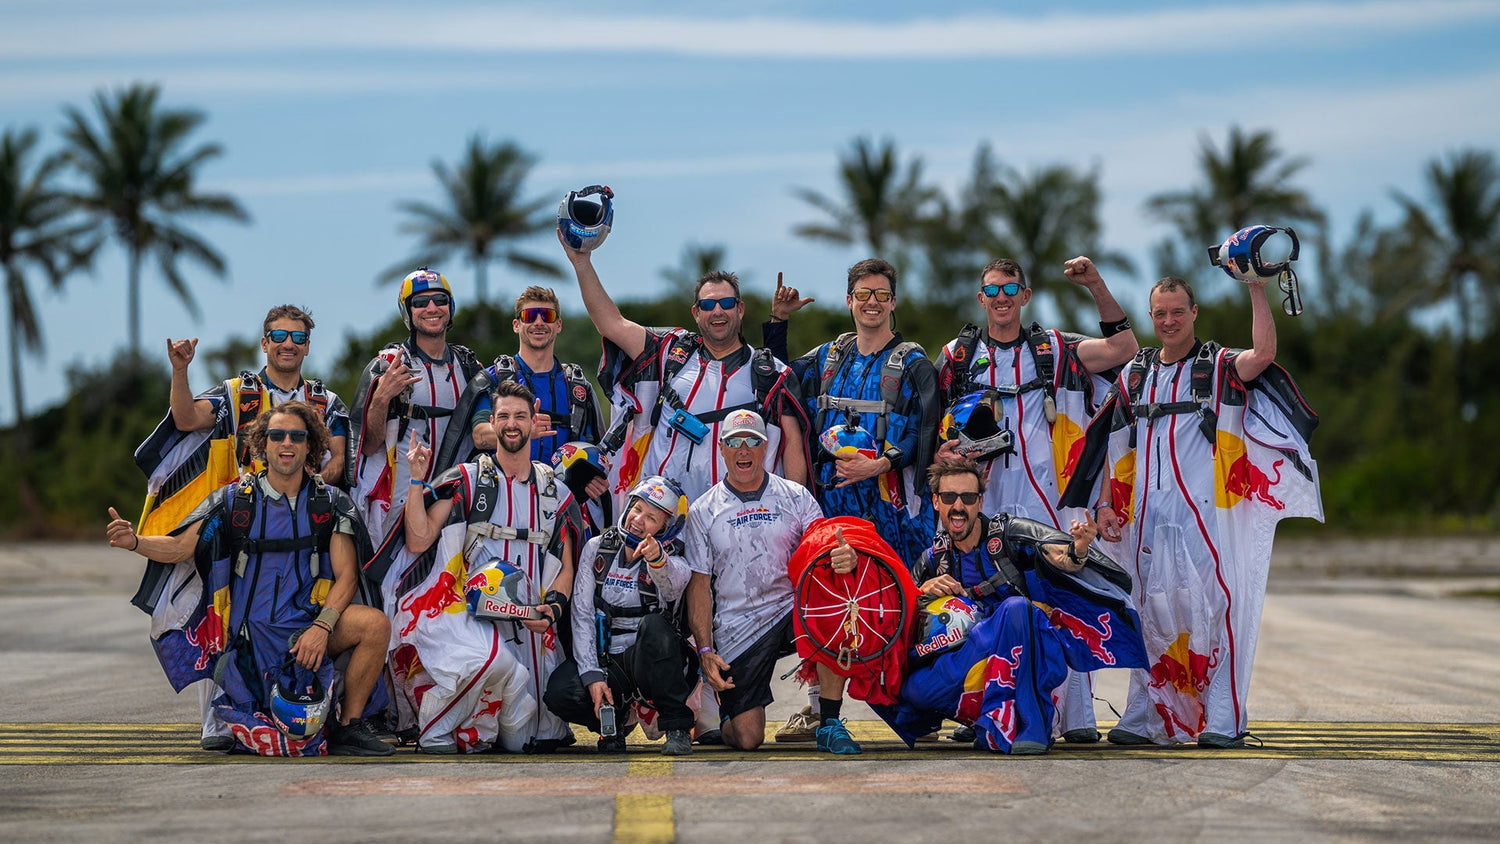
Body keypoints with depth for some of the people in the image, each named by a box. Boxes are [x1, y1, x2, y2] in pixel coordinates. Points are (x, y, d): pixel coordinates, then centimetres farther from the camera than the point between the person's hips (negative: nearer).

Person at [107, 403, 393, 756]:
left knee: (374, 624, -28)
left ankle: (348, 727, -11)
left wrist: (322, 626, -19)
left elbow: (347, 575, -3)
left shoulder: (332, 504, 4)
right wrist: (135, 542, -18)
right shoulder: (234, 499, 3)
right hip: (249, 634, -2)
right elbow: (179, 548, 2)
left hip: (306, 630, 2)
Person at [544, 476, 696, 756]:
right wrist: (592, 675, -13)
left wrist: (657, 559, -56)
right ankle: (614, 721, 7)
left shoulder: (674, 562, -4)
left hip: (648, 660, -2)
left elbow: (672, 581, -32)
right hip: (604, 660, 2)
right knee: (560, 693, -28)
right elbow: (581, 615, -2)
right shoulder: (597, 549, 4)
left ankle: (677, 726, -21)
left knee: (654, 625, -35)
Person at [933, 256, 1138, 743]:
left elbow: (1122, 347, 4)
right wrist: (945, 449, -2)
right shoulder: (959, 355, 15)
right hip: (981, 499, 1)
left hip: (1044, 500, -1)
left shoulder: (1054, 350, 11)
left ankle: (1075, 716, -4)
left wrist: (1096, 287, -3)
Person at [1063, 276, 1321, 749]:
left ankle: (1223, 719, -7)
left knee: (1213, 608, -9)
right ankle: (1145, 717, 11)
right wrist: (1106, 503, 12)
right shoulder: (1135, 373, 18)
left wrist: (1257, 290, -17)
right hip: (1147, 515, 4)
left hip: (1205, 511, -4)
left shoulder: (1218, 366, 4)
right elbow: (1117, 446, 20)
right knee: (1150, 612, 5)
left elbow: (1263, 354, -18)